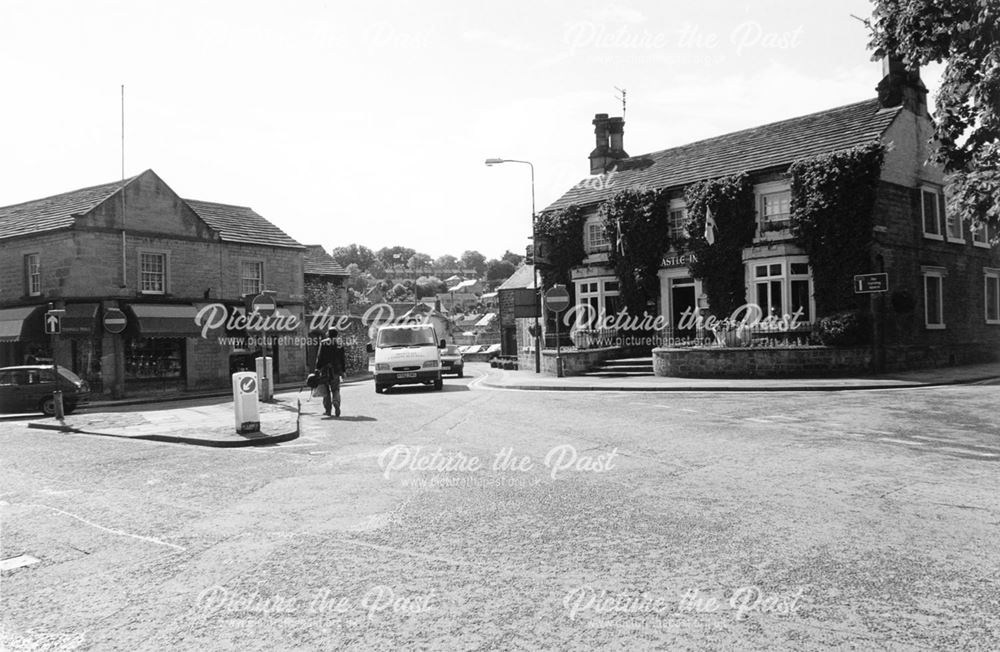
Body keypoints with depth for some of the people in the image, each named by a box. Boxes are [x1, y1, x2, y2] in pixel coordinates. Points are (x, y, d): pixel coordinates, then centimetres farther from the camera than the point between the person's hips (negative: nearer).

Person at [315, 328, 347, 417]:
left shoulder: (323, 343, -1)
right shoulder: (339, 343, 6)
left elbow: (319, 357, -7)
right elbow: (343, 358, 7)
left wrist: (317, 368, -5)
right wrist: (343, 370, 13)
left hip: (325, 370, -2)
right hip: (336, 370, 2)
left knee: (326, 390, 8)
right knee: (336, 390, 8)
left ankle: (327, 409, 8)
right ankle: (336, 405, -16)